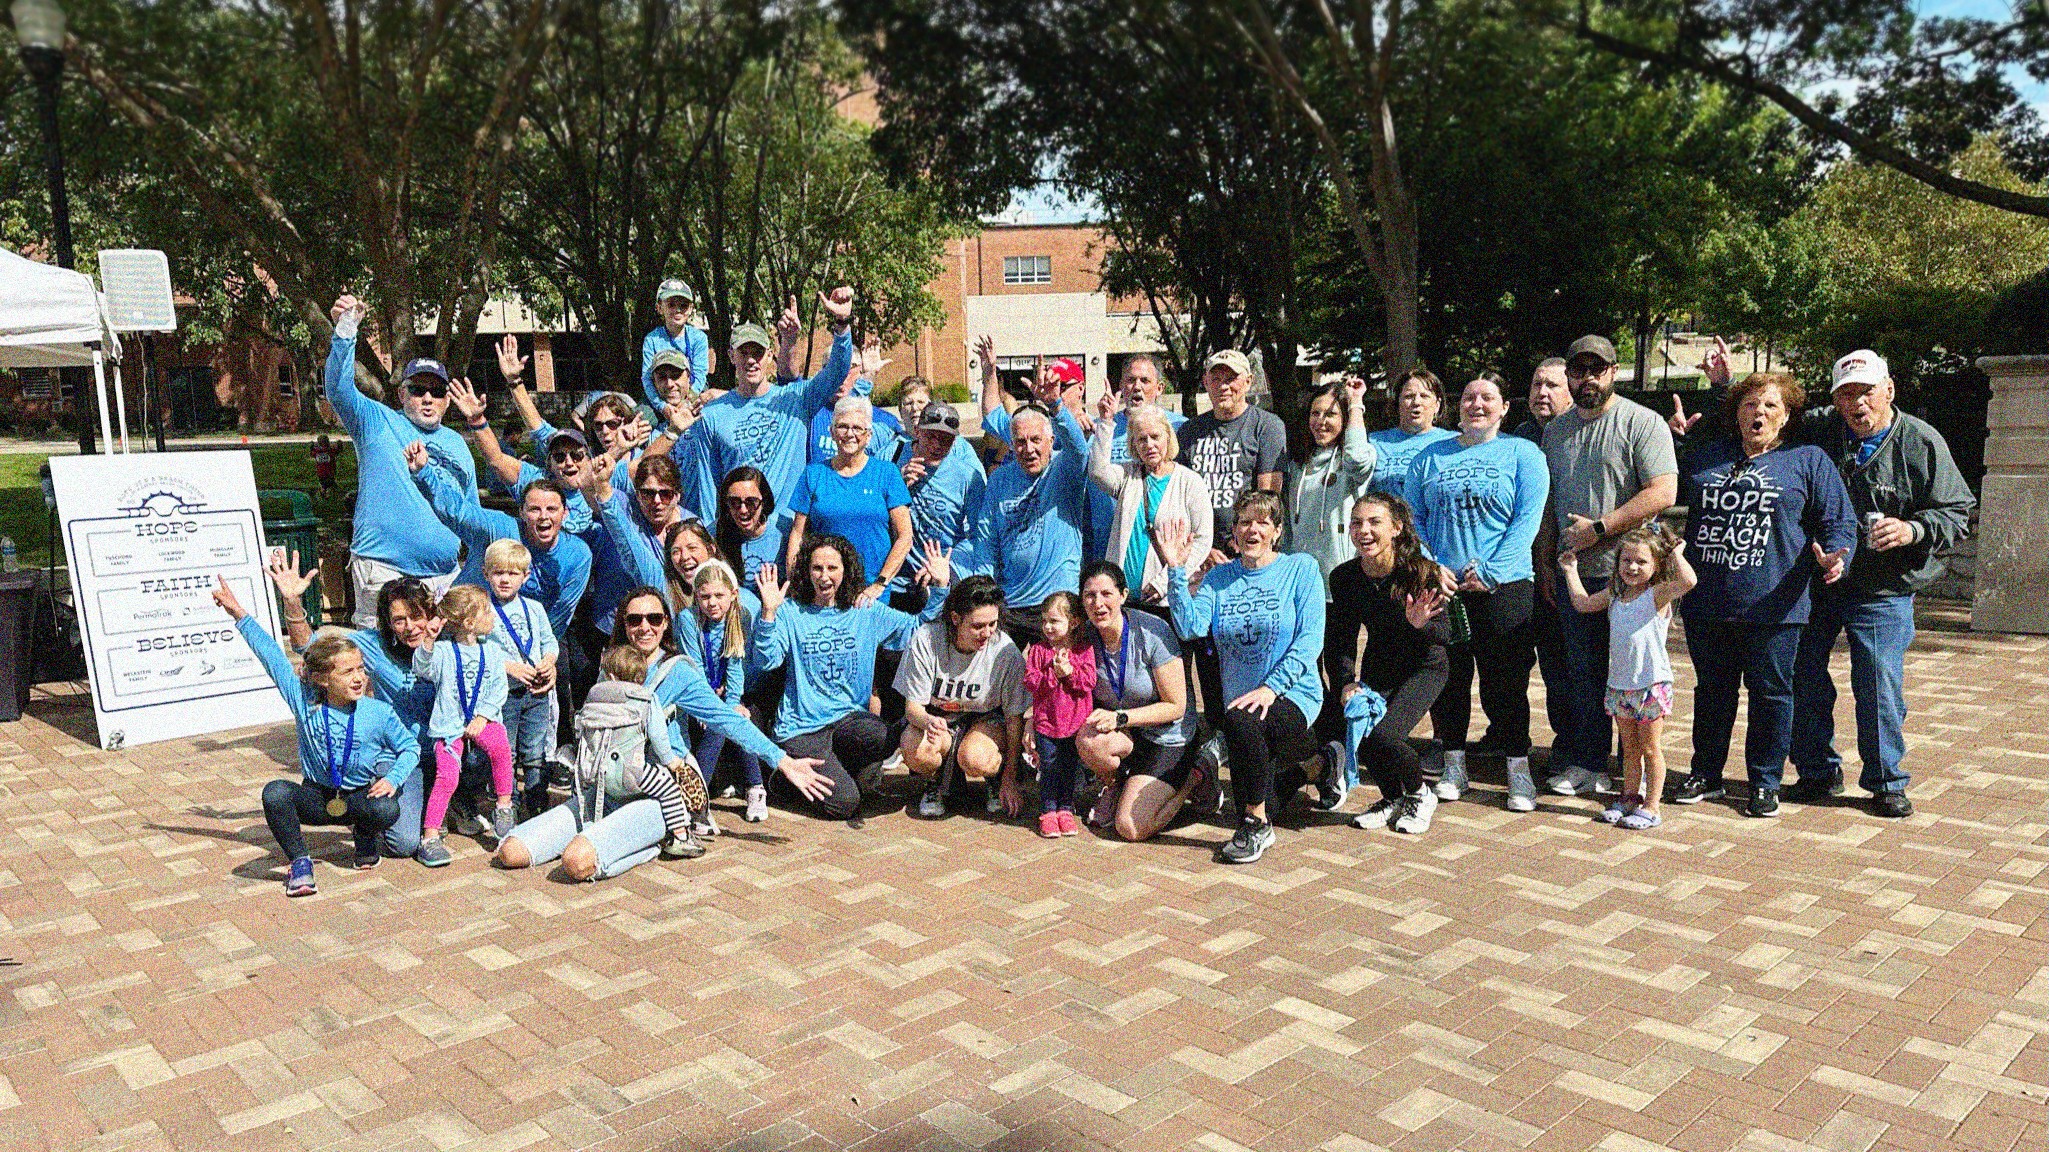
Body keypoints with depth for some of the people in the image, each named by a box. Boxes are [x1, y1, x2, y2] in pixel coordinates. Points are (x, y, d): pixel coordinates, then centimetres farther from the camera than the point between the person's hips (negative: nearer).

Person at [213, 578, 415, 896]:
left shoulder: (378, 713, -11)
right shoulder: (303, 702, -8)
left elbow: (410, 747, -1)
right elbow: (272, 656, -4)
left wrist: (393, 779, -19)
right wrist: (240, 614, -2)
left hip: (360, 794, -1)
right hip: (317, 796, 1)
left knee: (387, 810, -33)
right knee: (276, 793, -29)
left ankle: (365, 835, 6)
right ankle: (299, 861, -11)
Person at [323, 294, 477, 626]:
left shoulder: (457, 444, 20)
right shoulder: (379, 424, 6)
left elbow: (471, 512, 25)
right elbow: (339, 388, -12)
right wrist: (345, 331, -25)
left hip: (445, 575, 5)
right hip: (384, 572, -5)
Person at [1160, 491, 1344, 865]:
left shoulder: (1301, 568, -3)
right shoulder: (1219, 577, 6)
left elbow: (1310, 639, -12)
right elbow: (1191, 627, -9)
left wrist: (1270, 687, -23)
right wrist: (1177, 571, -18)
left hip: (1292, 694, -5)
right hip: (1238, 697, 5)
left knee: (1239, 721, -36)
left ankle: (1257, 824, -16)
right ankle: (1321, 761, 38)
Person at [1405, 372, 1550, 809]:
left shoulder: (1522, 454, 5)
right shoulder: (1429, 458, 14)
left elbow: (1527, 520, -4)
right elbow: (1413, 519, 10)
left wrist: (1489, 573, -13)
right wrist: (1430, 567, -7)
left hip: (1503, 588, -3)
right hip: (1440, 588, 3)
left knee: (1505, 682, -1)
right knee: (1446, 679, 7)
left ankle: (1519, 771, 10)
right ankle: (1454, 766, 19)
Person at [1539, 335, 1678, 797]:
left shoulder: (1642, 422, -5)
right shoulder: (1556, 429, 14)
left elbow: (1663, 493, -15)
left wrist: (1598, 528, -15)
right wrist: (1545, 562, 14)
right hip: (1576, 572, 5)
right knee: (1583, 674, 9)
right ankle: (1585, 764, 18)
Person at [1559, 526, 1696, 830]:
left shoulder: (1657, 594, -10)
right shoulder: (1614, 594, 8)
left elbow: (1688, 580, -28)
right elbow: (1583, 602, 21)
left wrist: (1676, 553, -17)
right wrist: (1571, 572, 23)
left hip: (1651, 684, -6)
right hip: (1620, 684, 6)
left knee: (1650, 748, 4)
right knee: (1630, 748, 16)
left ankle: (1651, 807, 11)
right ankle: (1630, 797, 26)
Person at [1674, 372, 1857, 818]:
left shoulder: (1809, 460, 7)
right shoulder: (1703, 458, 15)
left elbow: (1839, 522, 3)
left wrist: (1832, 555, -16)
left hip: (1772, 605, -3)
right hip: (1706, 603, 3)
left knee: (1770, 693, 3)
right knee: (1711, 690, 12)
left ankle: (1765, 783, 16)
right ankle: (1705, 775, 24)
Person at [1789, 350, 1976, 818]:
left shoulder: (1923, 443, -6)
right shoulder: (1818, 429, -1)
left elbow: (1957, 513, -1)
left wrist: (1914, 530, -20)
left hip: (1883, 590, -3)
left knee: (1879, 688, -2)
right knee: (1803, 679, 8)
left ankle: (1886, 783, 17)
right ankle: (1818, 771, 25)